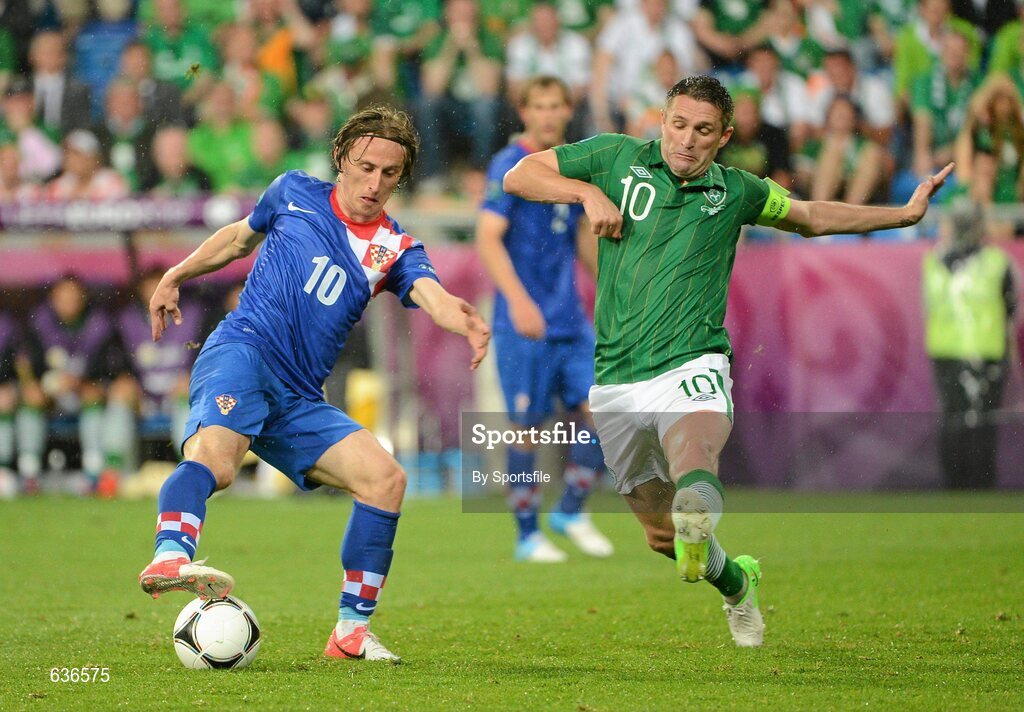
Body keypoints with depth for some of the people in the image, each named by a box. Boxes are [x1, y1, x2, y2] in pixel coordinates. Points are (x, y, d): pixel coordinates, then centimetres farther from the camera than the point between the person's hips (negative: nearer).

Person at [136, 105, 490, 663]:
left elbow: (432, 296, -10)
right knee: (214, 458, -34)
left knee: (385, 477, -11)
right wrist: (176, 276, 25)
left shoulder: (394, 248, 11)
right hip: (243, 349, -4)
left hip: (298, 400, 4)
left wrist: (463, 321, -32)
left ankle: (352, 629, -2)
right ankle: (170, 557, -60)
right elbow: (242, 235, 31)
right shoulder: (295, 193, 11)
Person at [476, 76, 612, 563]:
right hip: (524, 322, -6)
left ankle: (571, 512, 15)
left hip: (571, 320, 6)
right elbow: (488, 237, -18)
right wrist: (518, 300, -28)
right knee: (527, 425, -1)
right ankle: (528, 535, 9)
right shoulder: (510, 166, -9)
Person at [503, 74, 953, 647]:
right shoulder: (618, 158, 4)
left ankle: (698, 518, -67)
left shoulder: (736, 191, 8)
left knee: (692, 462, -36)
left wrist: (906, 214, 21)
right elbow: (519, 176, 8)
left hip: (691, 368, -2)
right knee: (662, 532, 12)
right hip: (616, 381, 2)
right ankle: (735, 581, 39)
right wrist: (587, 191, -9)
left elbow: (811, 218, 26)